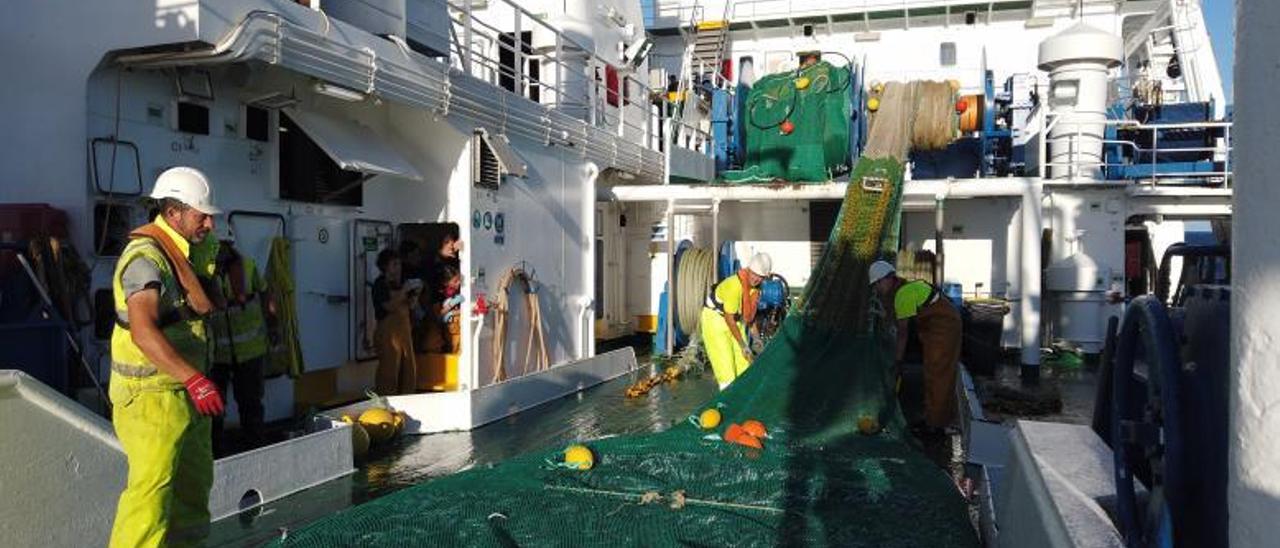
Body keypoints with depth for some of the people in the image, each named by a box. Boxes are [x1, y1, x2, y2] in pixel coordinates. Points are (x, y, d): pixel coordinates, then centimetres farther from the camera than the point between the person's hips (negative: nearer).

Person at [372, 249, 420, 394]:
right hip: (387, 332, -7)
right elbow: (389, 306, -17)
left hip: (404, 330, 7)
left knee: (409, 368, 6)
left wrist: (416, 292, -3)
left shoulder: (400, 283, 13)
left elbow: (411, 305, 13)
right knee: (389, 369, -7)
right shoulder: (380, 284, -6)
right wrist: (404, 291, -18)